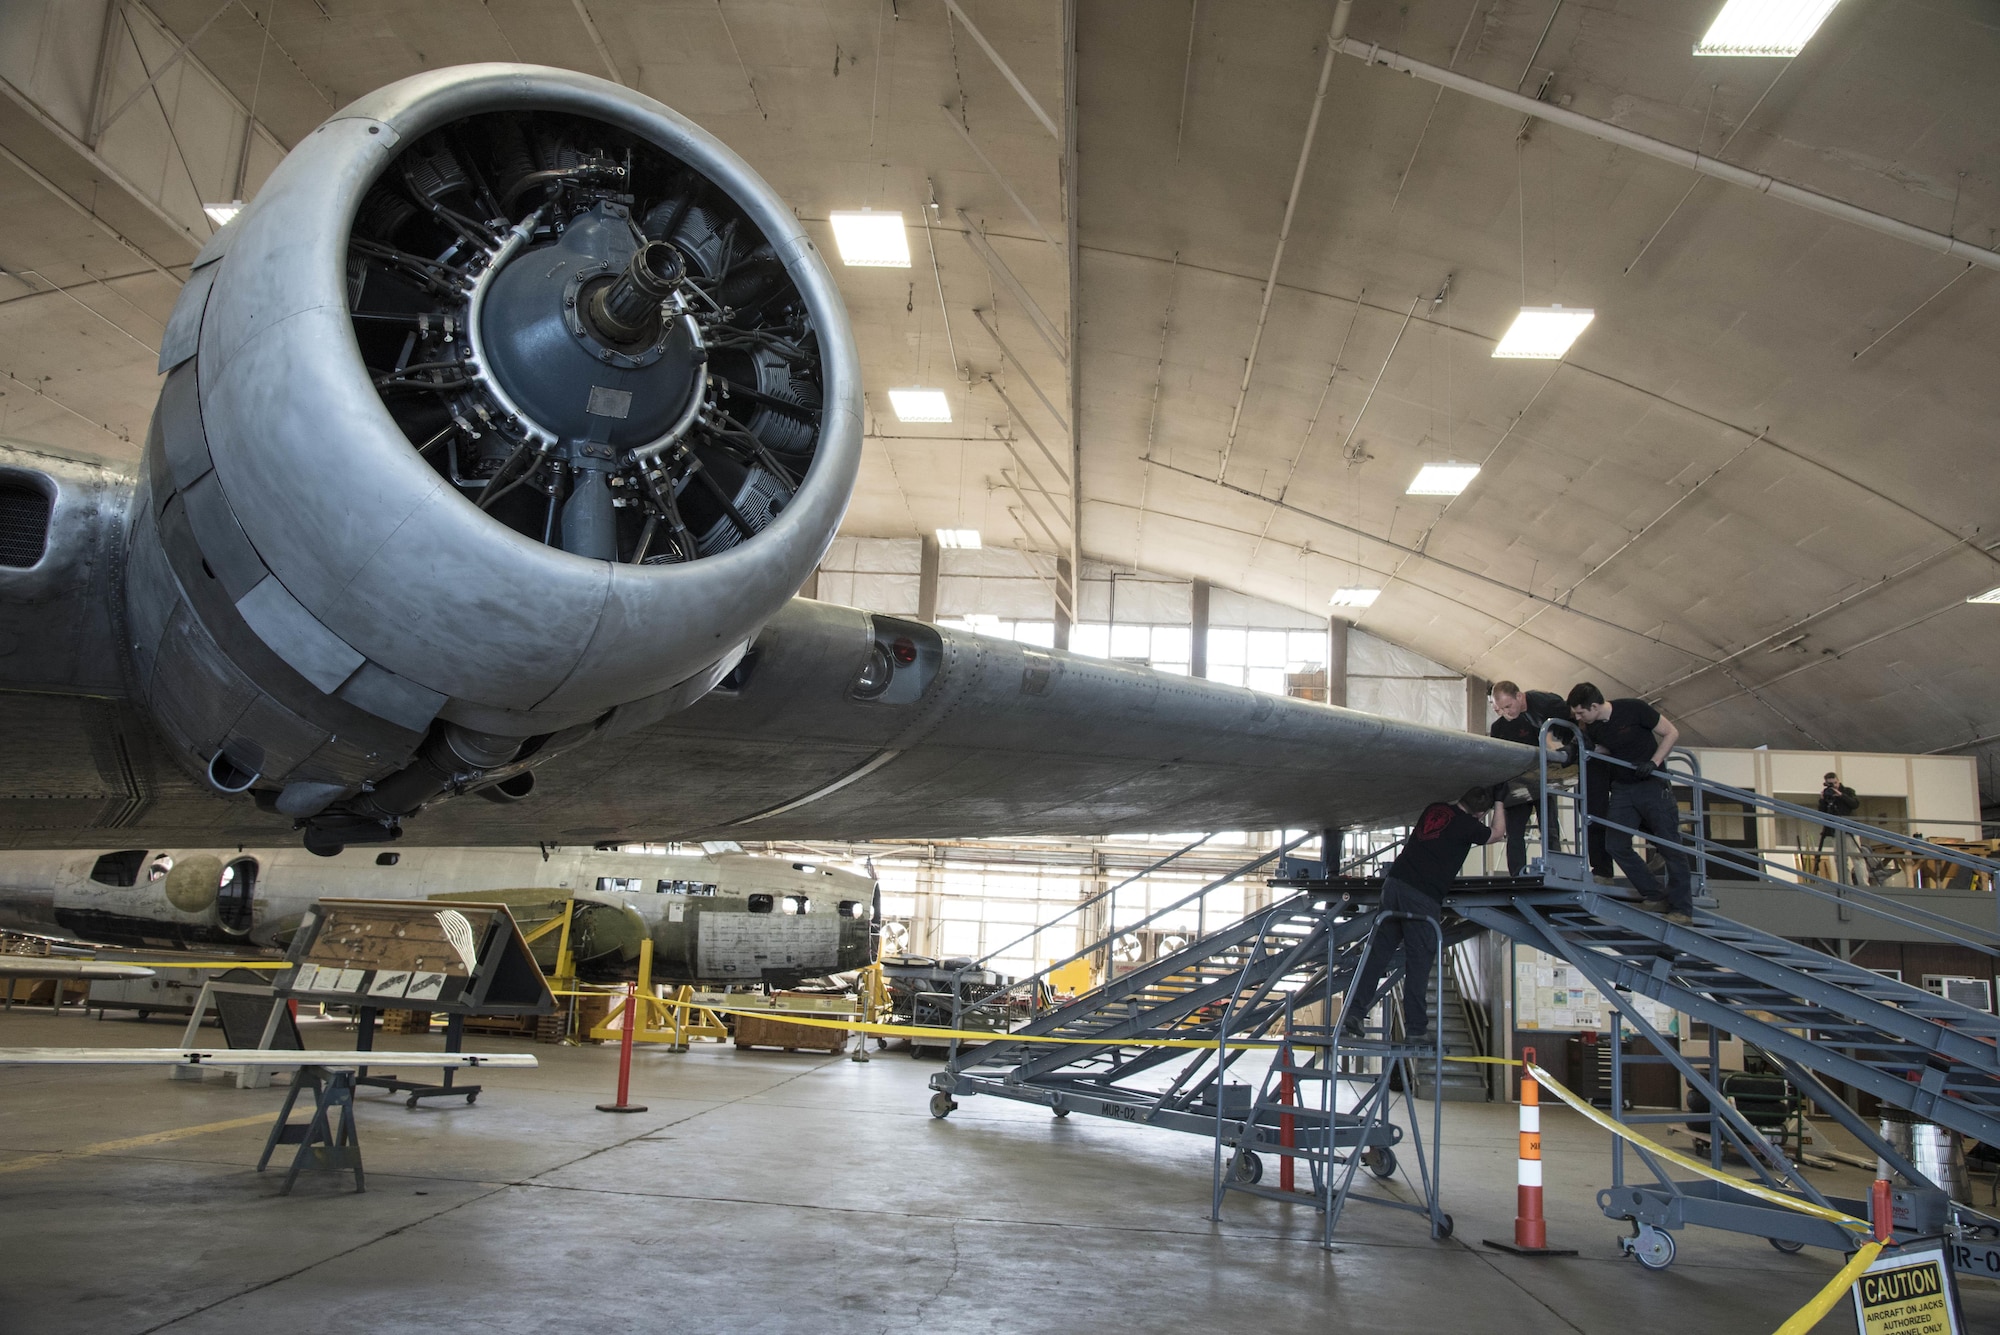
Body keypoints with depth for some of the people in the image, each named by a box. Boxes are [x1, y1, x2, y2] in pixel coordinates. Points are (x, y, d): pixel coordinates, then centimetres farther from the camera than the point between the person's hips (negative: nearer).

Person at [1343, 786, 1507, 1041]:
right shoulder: (1467, 825, 0)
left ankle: (1353, 1012, 2)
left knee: (1378, 950, 7)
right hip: (1422, 896, -6)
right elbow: (1498, 834, 21)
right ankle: (1415, 1028, 4)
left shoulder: (1434, 809, 15)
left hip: (1394, 883, 6)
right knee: (1419, 962, 1)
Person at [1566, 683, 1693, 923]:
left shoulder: (1633, 709, -17)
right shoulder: (1592, 729, -1)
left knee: (1670, 846, -4)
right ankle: (1655, 897, 6)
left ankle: (1682, 908, 3)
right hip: (1622, 788, 6)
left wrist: (1653, 763, -22)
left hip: (1652, 784, -6)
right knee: (1615, 844, -4)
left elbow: (1671, 733, -9)